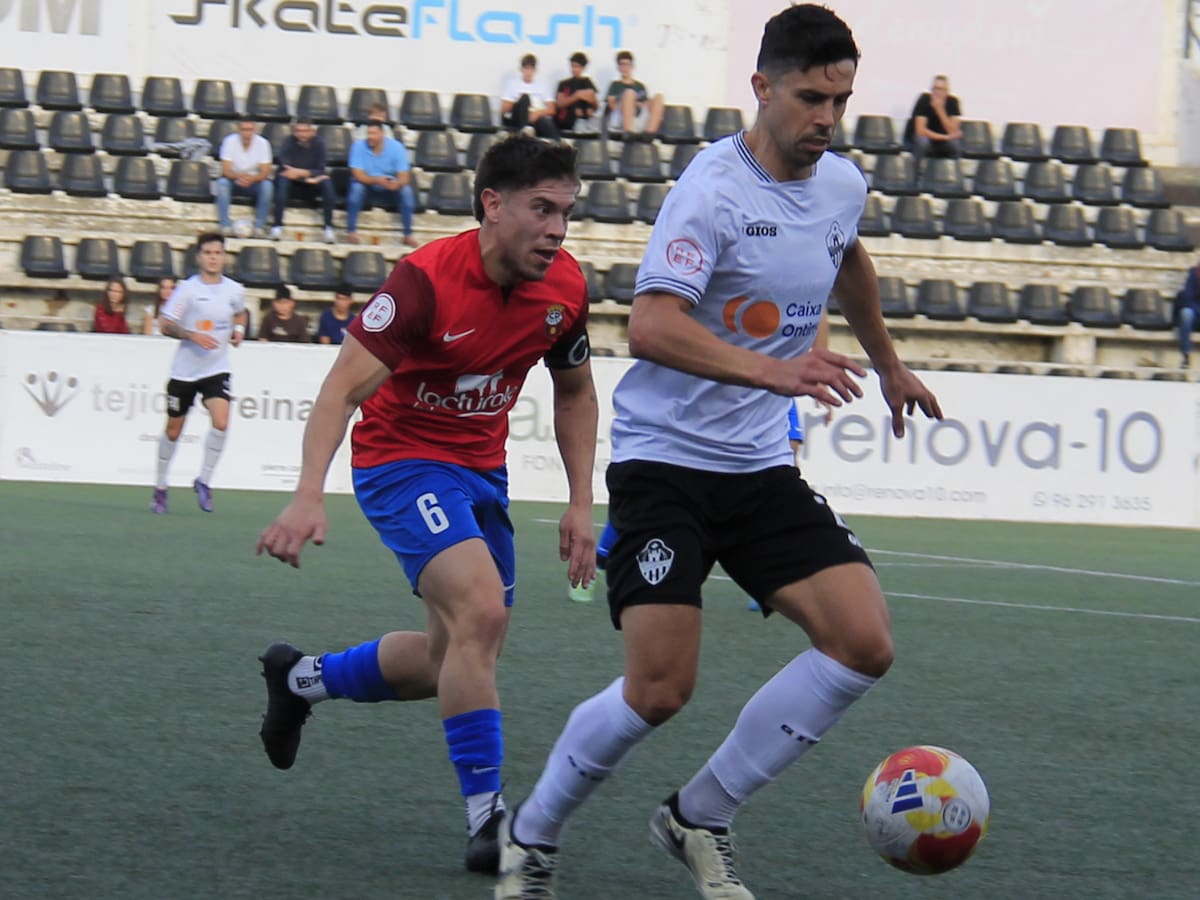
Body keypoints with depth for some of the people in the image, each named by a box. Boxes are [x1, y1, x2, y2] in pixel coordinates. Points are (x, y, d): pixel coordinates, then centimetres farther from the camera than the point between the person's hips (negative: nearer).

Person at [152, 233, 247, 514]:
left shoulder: (235, 290, 2)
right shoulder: (187, 289, -9)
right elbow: (164, 324, -7)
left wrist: (239, 329, 3)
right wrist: (192, 335, -22)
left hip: (217, 369, 2)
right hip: (185, 370, -2)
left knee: (221, 422, -20)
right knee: (173, 430, 8)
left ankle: (204, 480, -2)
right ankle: (160, 486, 28)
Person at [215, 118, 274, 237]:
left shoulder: (263, 143, -12)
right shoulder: (230, 141, -13)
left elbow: (265, 172, -16)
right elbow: (226, 170, -18)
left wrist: (251, 178, -38)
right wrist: (239, 176, -40)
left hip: (254, 180, 0)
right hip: (234, 180, 0)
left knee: (267, 185, -30)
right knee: (222, 182, -32)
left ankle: (260, 225, -24)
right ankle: (225, 225, -30)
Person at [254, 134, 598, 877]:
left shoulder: (564, 287, -7)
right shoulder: (428, 280, -25)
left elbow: (575, 393, 11)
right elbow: (344, 389, -26)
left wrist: (581, 503, 4)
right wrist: (309, 498, -38)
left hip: (481, 468, 7)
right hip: (402, 459, -7)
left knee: (460, 656, 12)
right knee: (480, 611, -26)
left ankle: (303, 678, 36)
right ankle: (487, 816, -18)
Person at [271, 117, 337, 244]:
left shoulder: (318, 143, -8)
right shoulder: (289, 142, -12)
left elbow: (320, 171, -14)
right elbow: (285, 168, -21)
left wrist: (302, 173, -33)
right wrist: (307, 177, -30)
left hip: (311, 187, 1)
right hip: (293, 185, -1)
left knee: (327, 182, -28)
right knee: (282, 179, -34)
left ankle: (329, 228, -27)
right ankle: (277, 226, -37)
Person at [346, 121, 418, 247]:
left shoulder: (396, 147, -12)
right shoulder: (358, 146, -14)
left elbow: (404, 177, -16)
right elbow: (358, 175, -20)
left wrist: (397, 183, -42)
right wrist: (377, 180, -39)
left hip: (390, 189, 1)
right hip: (367, 186, -1)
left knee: (406, 190, -27)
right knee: (356, 187, -33)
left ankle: (408, 235, -23)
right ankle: (351, 231, -31)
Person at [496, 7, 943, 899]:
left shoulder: (843, 184, 6)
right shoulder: (713, 190, -18)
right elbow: (651, 326, -31)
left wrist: (888, 362, 42)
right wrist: (773, 370, -42)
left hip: (763, 465, 7)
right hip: (666, 457, -7)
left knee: (863, 643, -10)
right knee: (659, 690, -15)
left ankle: (699, 818, 5)